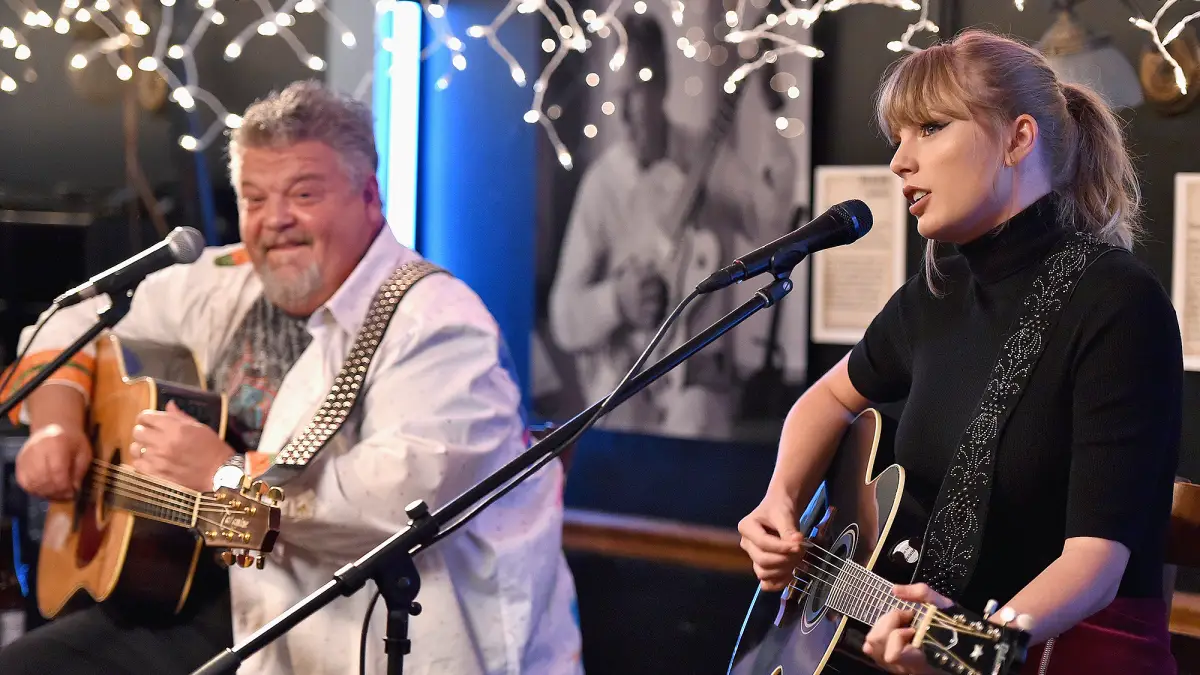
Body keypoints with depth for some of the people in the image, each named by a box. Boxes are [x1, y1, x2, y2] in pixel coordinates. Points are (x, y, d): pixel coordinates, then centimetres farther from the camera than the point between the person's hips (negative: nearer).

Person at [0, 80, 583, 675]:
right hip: (241, 607, 8)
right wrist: (55, 422, 4)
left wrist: (227, 472, -22)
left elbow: (409, 491, -31)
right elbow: (79, 322, 24)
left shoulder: (437, 324, -15)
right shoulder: (229, 284, 10)